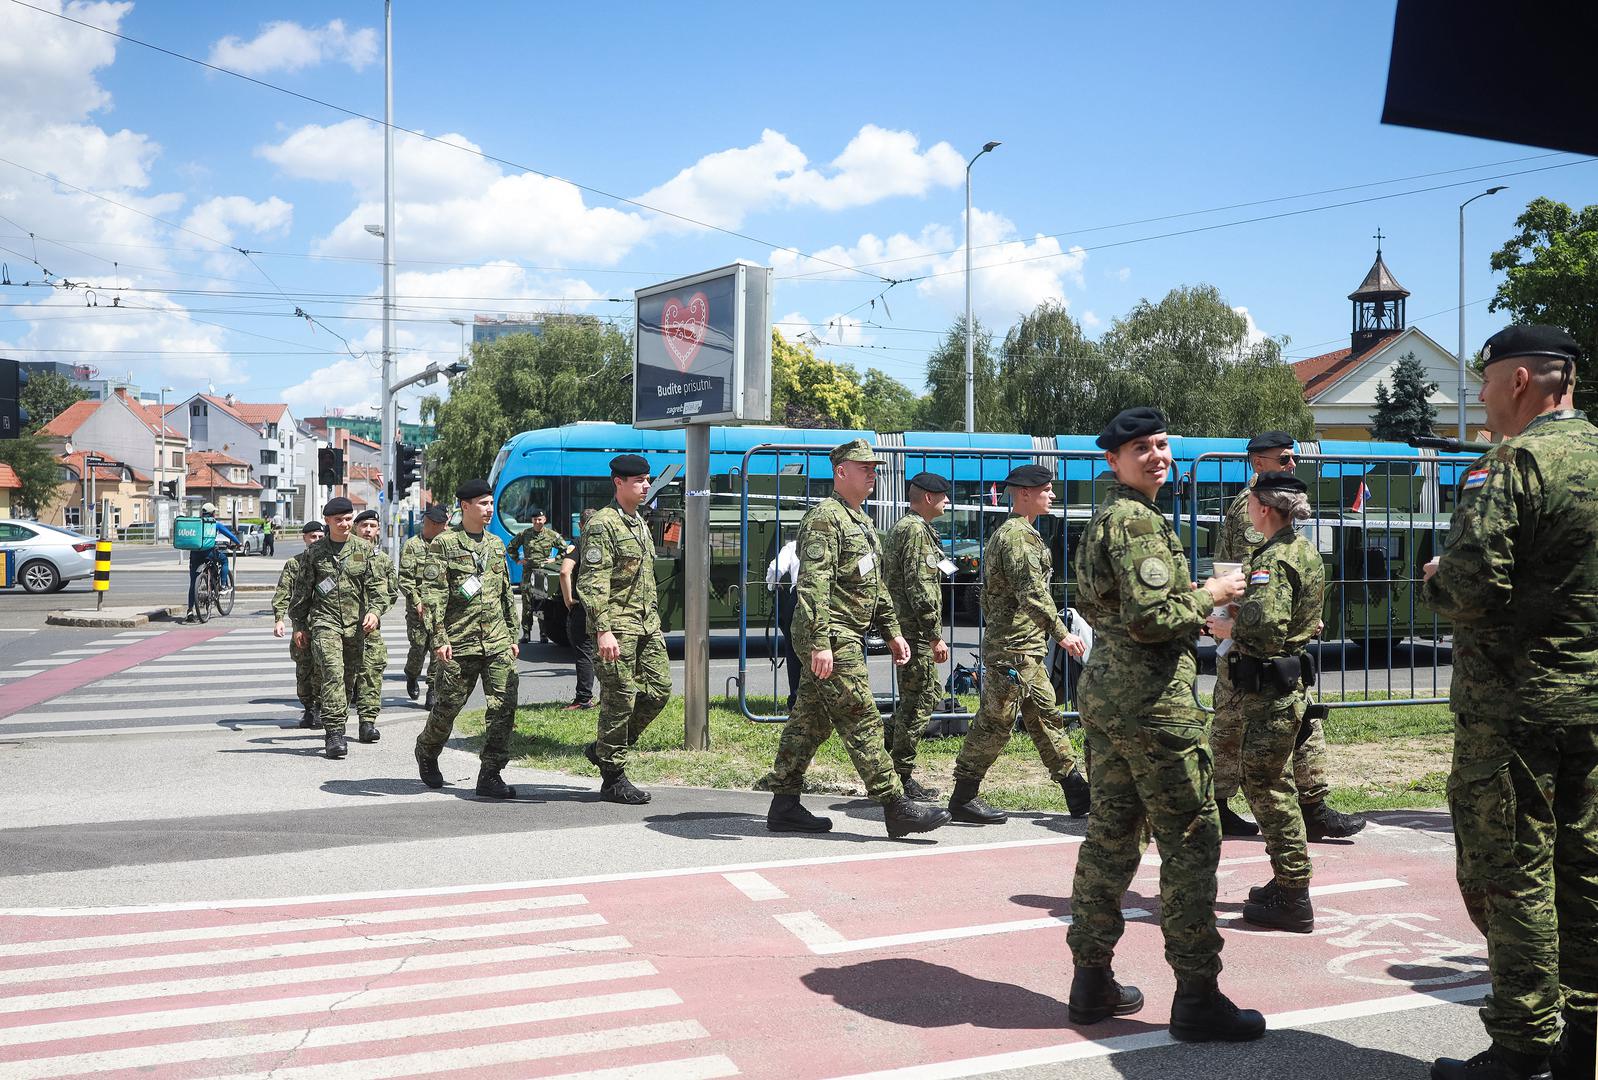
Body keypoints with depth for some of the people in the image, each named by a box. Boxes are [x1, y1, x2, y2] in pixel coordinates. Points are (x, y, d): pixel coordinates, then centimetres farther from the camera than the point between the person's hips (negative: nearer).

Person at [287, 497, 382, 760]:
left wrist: (373, 610, -13)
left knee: (348, 678, 9)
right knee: (332, 672, -18)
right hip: (324, 620, -2)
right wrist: (298, 625, 9)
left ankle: (336, 728, 24)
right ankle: (334, 731, -20)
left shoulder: (364, 549, 6)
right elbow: (301, 590, 10)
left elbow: (375, 583, 3)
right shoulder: (314, 551, 4)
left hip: (356, 624, 2)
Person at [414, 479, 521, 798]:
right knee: (448, 706, 6)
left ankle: (490, 775, -1)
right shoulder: (444, 543, -3)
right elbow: (433, 594, -9)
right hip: (459, 643, -5)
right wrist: (438, 638, -15)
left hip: (497, 643, 5)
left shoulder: (496, 544, 16)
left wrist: (512, 636, 20)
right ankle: (426, 754, 34)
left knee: (504, 706, -6)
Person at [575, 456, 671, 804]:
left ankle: (604, 748, 21)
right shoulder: (602, 525, -11)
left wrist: (655, 624, 22)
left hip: (647, 625, 9)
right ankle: (614, 779, 7)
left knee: (658, 690, 6)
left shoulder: (640, 523, 18)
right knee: (620, 699, -3)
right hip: (617, 625, -9)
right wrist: (603, 630, -25)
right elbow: (592, 583, -17)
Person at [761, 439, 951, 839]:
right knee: (862, 722, -8)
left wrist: (892, 632, 22)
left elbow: (876, 587, 27)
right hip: (832, 639, -10)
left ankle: (784, 806, 16)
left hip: (845, 638, 10)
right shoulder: (825, 517, -12)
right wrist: (820, 642, -27)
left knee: (810, 721, 11)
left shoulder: (861, 522, 20)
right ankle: (896, 808, -5)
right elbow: (813, 584, -21)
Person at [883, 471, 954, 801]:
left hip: (904, 628, 10)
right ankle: (901, 777, 3)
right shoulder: (917, 530, -15)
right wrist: (936, 636, -21)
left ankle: (885, 751, 20)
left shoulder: (902, 527, 18)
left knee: (930, 693, 18)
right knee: (918, 702, -4)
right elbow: (920, 588, -22)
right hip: (916, 631, -10)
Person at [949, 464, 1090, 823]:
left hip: (1026, 648, 11)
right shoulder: (1017, 535, -14)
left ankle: (1077, 793, 18)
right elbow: (1032, 592, -22)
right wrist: (1062, 633, -21)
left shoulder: (1010, 533, 19)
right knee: (995, 722, -6)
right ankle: (963, 799, 0)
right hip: (1013, 648, -11)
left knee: (1046, 717, 12)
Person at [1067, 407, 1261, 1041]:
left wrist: (1193, 602, 20)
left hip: (1102, 691, 10)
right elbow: (1150, 617, -24)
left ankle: (1092, 980, 18)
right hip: (1152, 698, -10)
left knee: (1110, 833, 13)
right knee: (1191, 839, -4)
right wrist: (1212, 595, -8)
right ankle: (1197, 998, 1)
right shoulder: (1139, 521, -14)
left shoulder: (1102, 520, 17)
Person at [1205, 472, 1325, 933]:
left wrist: (1227, 627, -11)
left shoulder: (1273, 558, -18)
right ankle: (1288, 883, 27)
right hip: (1290, 679, 10)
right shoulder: (1305, 551, 14)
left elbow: (1264, 627, -30)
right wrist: (1238, 620, 13)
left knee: (1264, 785, -4)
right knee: (1276, 782, 18)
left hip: (1268, 687, -10)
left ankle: (1292, 898, 0)